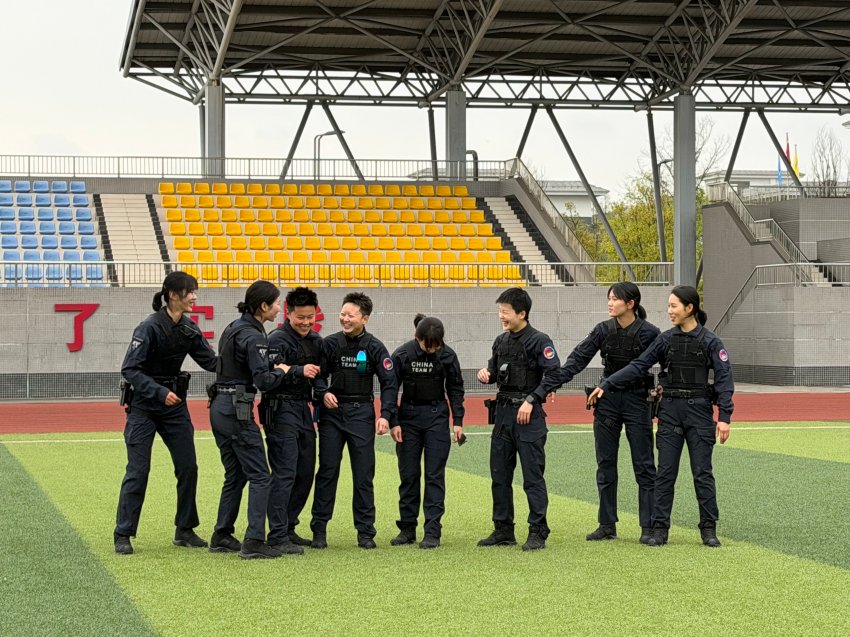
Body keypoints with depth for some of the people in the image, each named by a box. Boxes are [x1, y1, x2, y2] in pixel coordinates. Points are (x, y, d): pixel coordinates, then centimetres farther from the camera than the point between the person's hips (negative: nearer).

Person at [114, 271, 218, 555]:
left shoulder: (189, 329, 2)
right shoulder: (149, 327, -19)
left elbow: (211, 361, 4)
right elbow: (130, 369, -20)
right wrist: (159, 392, -29)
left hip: (174, 405, 6)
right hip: (143, 407, -6)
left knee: (188, 467, 4)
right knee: (138, 470, -6)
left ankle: (185, 531, 17)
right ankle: (123, 535, 4)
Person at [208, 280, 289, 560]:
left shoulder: (233, 328, 13)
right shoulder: (253, 337, -15)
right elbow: (263, 381, -21)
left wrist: (272, 369, 13)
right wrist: (281, 371, -2)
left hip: (220, 408, 9)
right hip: (237, 411, -9)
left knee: (235, 476, 17)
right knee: (260, 477, -6)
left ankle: (222, 537, 21)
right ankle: (254, 542, -10)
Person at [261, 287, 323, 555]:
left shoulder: (316, 341, 14)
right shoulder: (278, 339, -11)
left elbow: (319, 375, 28)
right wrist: (299, 371, -42)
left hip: (303, 409, 8)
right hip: (281, 409, -8)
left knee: (305, 473, 10)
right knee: (285, 473, -12)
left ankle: (289, 528, 22)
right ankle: (278, 536, -11)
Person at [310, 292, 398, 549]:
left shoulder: (374, 347, -3)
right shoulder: (330, 343, 2)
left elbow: (389, 383, -3)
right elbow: (319, 375, 9)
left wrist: (385, 414, -14)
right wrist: (323, 393, -12)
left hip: (362, 412, -1)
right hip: (332, 411, 1)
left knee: (364, 474, 1)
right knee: (327, 472, 2)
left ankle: (365, 532, 8)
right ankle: (319, 530, 8)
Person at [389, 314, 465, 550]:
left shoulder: (447, 355, -8)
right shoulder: (402, 355, -11)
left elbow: (455, 388, 3)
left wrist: (458, 421, -1)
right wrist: (393, 422, -9)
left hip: (437, 416, 0)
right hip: (409, 416, 0)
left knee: (435, 474, -3)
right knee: (408, 474, 6)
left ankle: (432, 532, -3)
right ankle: (407, 529, 15)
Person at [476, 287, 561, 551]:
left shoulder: (539, 341, -9)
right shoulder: (501, 341, 12)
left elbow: (553, 375, -15)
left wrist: (531, 400, -18)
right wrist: (486, 374, 1)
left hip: (528, 414, -7)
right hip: (503, 411, 7)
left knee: (532, 475, -5)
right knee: (500, 474, 10)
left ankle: (538, 532, 0)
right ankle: (503, 530, 18)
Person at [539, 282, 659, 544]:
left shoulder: (649, 333, -10)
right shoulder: (603, 330, 0)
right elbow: (575, 361, -4)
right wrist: (544, 389, -10)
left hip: (637, 401, -4)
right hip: (607, 400, 4)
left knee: (644, 466, 0)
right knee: (605, 466, 8)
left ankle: (648, 527, 5)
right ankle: (607, 525, 16)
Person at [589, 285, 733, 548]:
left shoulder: (709, 341, -5)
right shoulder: (665, 340, 5)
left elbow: (724, 378, -7)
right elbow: (638, 366, 3)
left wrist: (724, 416, -14)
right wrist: (606, 385, -3)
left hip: (699, 410, -3)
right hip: (670, 410, 3)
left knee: (702, 472, 1)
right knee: (665, 472, 3)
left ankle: (709, 529, 10)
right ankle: (660, 528, 7)